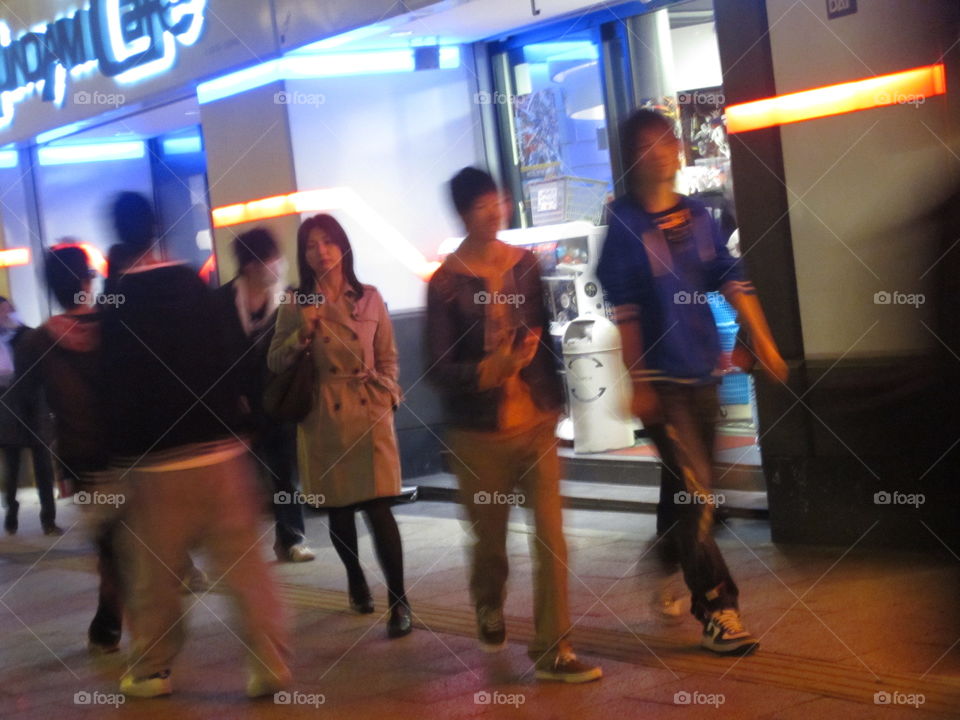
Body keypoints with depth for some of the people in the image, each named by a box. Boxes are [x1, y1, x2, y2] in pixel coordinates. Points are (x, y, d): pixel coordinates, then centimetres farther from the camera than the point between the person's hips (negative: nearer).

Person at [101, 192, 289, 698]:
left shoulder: (115, 303, -7)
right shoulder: (194, 286, 3)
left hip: (155, 458, -2)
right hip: (219, 447, 2)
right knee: (244, 562, 4)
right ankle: (270, 663, 1)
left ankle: (150, 670, 19)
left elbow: (115, 386, -6)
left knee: (156, 574, 10)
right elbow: (226, 360, 9)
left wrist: (121, 452, 0)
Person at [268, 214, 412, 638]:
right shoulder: (296, 306, 4)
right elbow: (275, 363, 4)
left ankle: (399, 602, -4)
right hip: (323, 419, 1)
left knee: (378, 508, -9)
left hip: (369, 413, -1)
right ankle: (356, 581, 34)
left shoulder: (369, 299, 6)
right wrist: (304, 333, -11)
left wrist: (386, 395, -2)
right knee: (338, 509, 10)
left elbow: (387, 357, 12)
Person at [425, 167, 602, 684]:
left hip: (535, 422, 3)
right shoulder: (447, 282, -8)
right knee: (490, 538, 14)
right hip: (480, 433, -2)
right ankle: (489, 609, 45)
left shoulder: (525, 264, 4)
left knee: (551, 536, -6)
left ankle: (552, 651, 3)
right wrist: (496, 368, -23)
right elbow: (439, 368, -11)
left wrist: (553, 397, 12)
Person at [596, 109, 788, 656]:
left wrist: (764, 342, 1)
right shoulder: (625, 222, -8)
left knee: (687, 486, 15)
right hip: (662, 378, -5)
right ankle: (717, 608, -3)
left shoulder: (698, 215, 8)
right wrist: (638, 381, -13)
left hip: (703, 372, 6)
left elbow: (731, 280, 7)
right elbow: (625, 308, -11)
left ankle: (669, 563, 36)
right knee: (693, 491, -9)